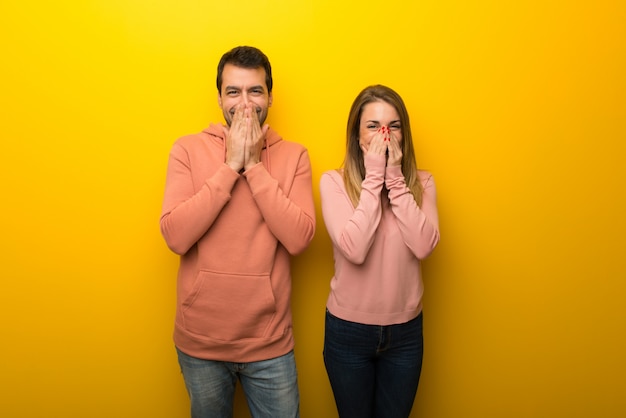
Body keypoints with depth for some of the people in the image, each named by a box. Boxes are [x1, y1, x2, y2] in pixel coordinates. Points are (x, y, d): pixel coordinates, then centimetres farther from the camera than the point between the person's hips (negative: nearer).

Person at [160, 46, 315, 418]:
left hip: (269, 343, 0)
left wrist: (254, 165, -17)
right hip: (200, 340, 1)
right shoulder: (188, 149, -4)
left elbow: (299, 239, -16)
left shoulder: (293, 156, -3)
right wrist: (230, 166, -18)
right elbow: (175, 236, -16)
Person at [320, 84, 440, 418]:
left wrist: (395, 179, -19)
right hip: (348, 329, -2)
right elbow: (354, 249, -24)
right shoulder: (334, 181, -11)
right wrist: (374, 177, -22)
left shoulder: (421, 182, -3)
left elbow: (423, 246, -18)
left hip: (405, 330, 2)